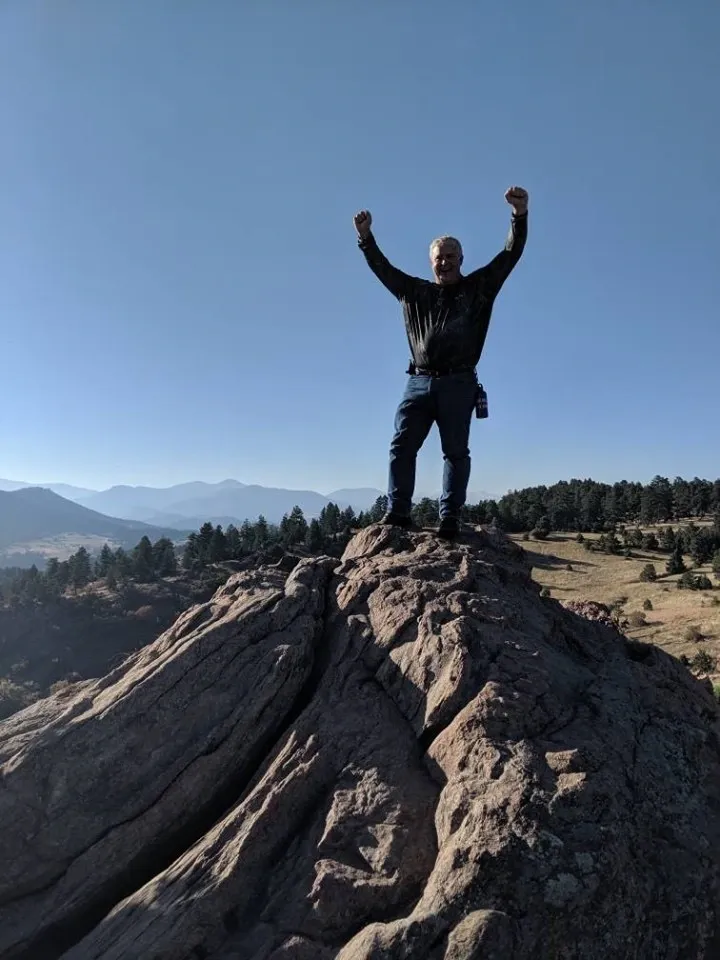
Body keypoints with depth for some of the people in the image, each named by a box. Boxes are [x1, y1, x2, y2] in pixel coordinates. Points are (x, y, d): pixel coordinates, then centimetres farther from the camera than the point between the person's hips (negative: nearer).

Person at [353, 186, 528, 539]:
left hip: (458, 384, -2)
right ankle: (397, 513, -3)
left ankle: (450, 519, -2)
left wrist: (520, 216, -8)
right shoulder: (415, 292, 20)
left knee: (455, 451, -2)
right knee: (401, 445, -6)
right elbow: (382, 268, 18)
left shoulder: (479, 287, 13)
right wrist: (366, 237, 5)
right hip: (419, 382, 2)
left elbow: (510, 255, 6)